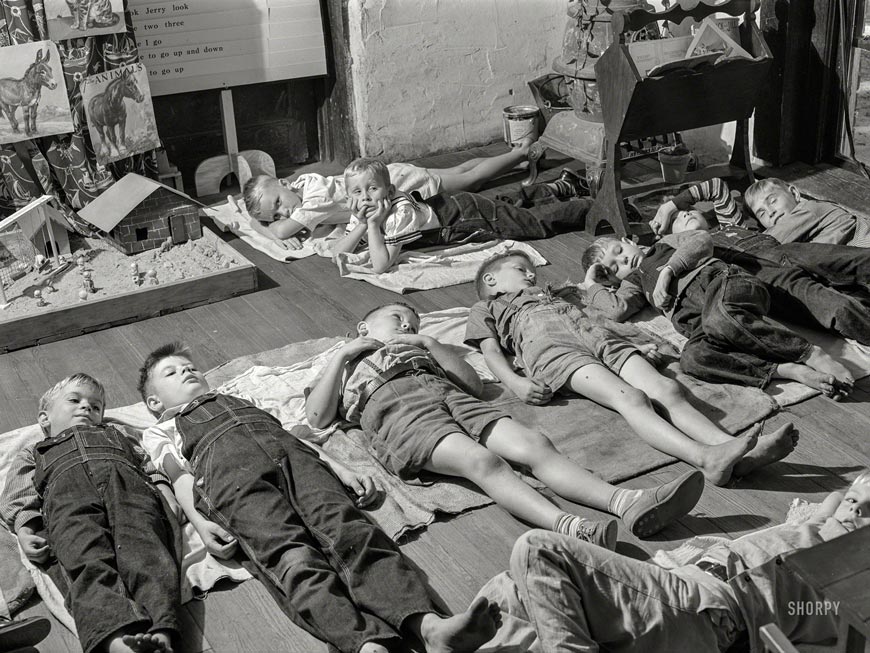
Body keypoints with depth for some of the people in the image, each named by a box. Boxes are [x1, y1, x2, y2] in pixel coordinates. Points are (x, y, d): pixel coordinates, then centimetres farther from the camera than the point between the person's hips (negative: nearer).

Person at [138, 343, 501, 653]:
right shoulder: (161, 432, 34)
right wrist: (200, 522, -7)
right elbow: (181, 479, 14)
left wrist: (341, 469, 13)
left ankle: (427, 623, -51)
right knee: (291, 556, -31)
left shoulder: (241, 400, 44)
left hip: (290, 452, 3)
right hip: (228, 472, -2)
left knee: (347, 526, -28)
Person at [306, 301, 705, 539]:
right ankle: (569, 528, -57)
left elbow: (475, 384, 26)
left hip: (450, 395, 4)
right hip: (396, 409, -4)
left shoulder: (417, 351, 41)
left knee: (534, 444, -24)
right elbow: (317, 416, 13)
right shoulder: (343, 365, 34)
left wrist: (428, 343, 19)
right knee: (482, 460, -34)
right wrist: (342, 354, 12)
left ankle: (627, 503, -45)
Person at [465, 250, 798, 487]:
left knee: (667, 389, -23)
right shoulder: (485, 309, 30)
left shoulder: (550, 294, 45)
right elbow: (492, 352, 12)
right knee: (630, 397, -33)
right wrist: (515, 382, -11)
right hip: (551, 348, -5)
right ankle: (706, 458, -54)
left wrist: (640, 347, 16)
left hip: (598, 336, 6)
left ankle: (737, 451, -44)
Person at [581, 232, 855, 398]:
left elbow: (703, 240, 12)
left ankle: (813, 355, -32)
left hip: (725, 280, -2)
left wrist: (669, 269, 3)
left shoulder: (665, 245, 30)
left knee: (718, 318, -40)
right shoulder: (634, 282, 33)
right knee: (692, 358, -35)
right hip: (696, 319, 2)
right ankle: (790, 371, -41)